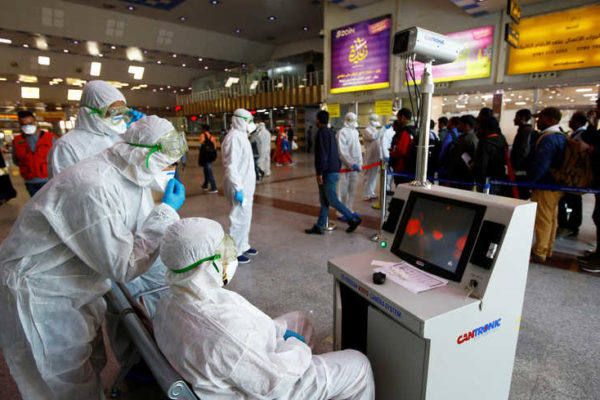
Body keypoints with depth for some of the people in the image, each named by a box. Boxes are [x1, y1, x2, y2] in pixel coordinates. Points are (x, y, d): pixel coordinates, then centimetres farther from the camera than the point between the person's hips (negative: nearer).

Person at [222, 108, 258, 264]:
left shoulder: (241, 136, 15)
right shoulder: (234, 137, -16)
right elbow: (231, 166, -22)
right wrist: (238, 188, -25)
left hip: (246, 185, 10)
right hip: (240, 187, -10)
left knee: (245, 217, 18)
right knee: (239, 219, -3)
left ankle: (243, 246, 32)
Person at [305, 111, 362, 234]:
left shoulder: (322, 133, -13)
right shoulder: (330, 132, 16)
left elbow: (322, 155, -20)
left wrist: (319, 173, -19)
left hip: (328, 173, -10)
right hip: (333, 170, 10)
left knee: (332, 200, -3)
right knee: (324, 201, 11)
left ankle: (353, 219, 5)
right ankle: (319, 227, 16)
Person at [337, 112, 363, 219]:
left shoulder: (355, 132, 15)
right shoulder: (342, 132, -10)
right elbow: (342, 152, -16)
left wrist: (360, 163, 10)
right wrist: (351, 164, -21)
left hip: (354, 165, 8)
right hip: (345, 166, -8)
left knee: (352, 189, 13)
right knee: (343, 190, -2)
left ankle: (350, 210, 25)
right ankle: (342, 213, 8)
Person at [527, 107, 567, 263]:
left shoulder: (548, 138, -19)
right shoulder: (562, 136, 13)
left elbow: (540, 165, -25)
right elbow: (560, 162, 17)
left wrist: (530, 180, -12)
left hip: (545, 187, -10)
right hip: (557, 185, 10)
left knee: (542, 220, -3)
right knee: (552, 218, 17)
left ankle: (539, 253, 5)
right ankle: (547, 250, 28)